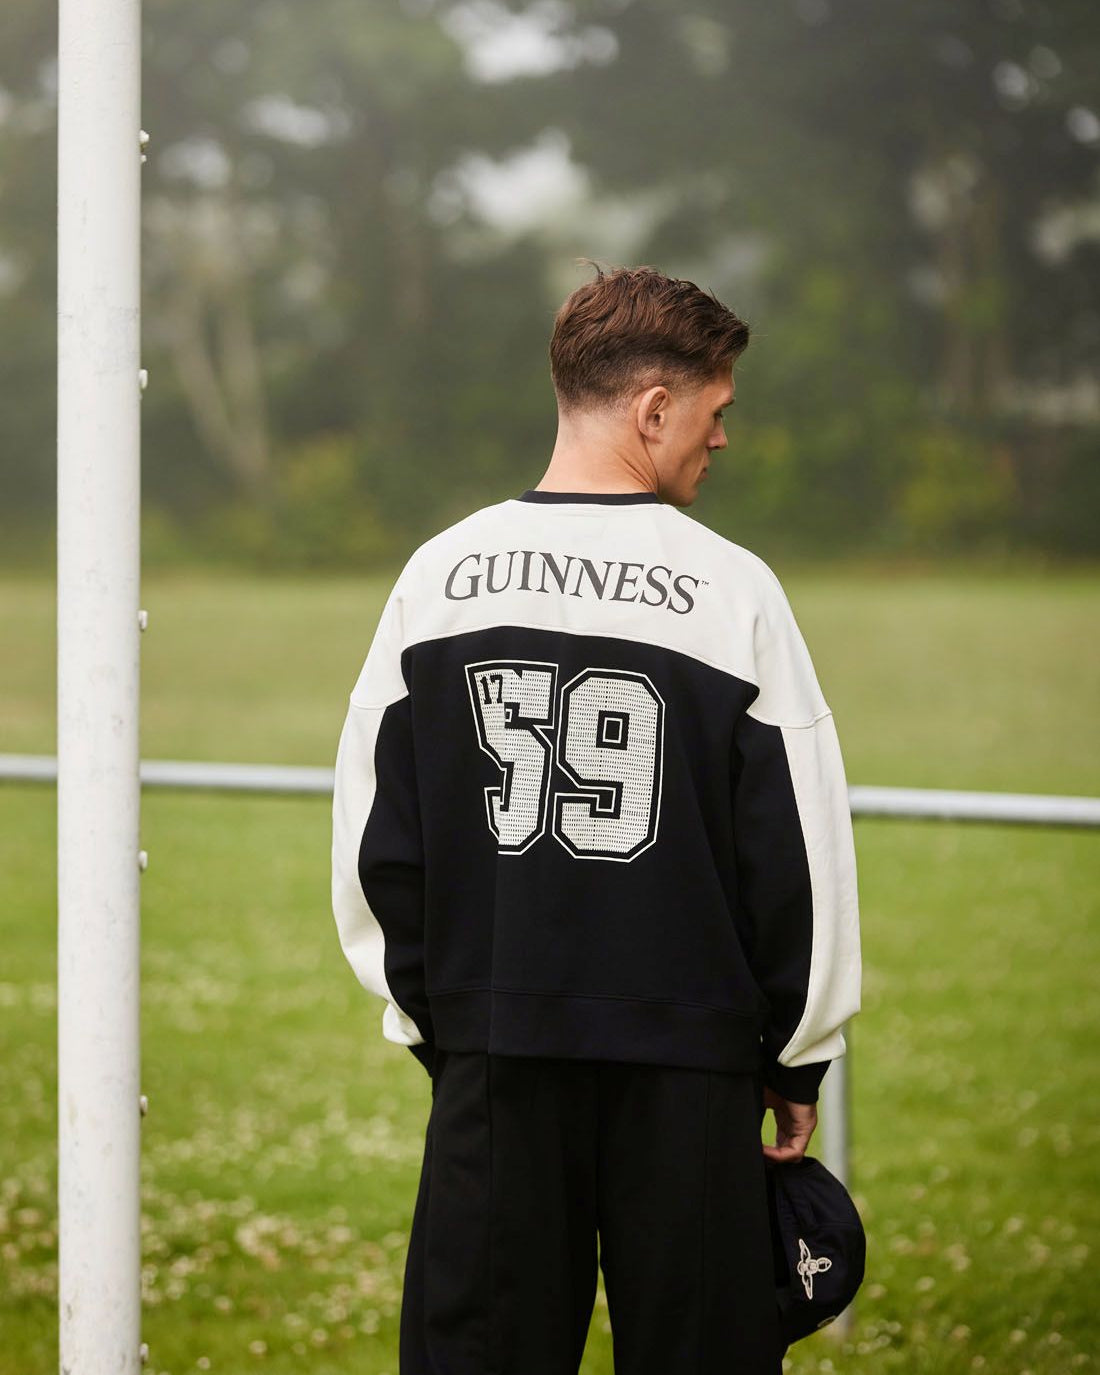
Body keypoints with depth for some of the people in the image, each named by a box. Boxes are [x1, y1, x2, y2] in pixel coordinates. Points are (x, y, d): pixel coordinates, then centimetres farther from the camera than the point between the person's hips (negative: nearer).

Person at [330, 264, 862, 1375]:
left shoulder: (441, 576, 2)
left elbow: (374, 844, 6)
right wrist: (799, 1058, 9)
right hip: (688, 1065, -2)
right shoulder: (733, 591, -6)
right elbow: (801, 855, -3)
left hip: (490, 1056, 3)